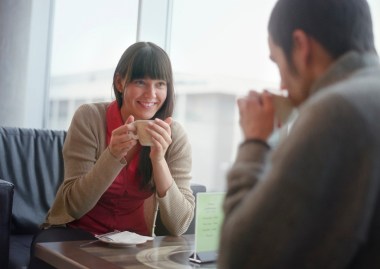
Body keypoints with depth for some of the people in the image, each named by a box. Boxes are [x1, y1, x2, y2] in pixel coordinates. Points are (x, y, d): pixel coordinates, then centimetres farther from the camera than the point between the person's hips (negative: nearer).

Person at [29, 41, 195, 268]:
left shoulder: (174, 136, -11)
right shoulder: (90, 118, -14)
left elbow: (179, 226, -17)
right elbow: (74, 205, -16)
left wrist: (158, 159, -30)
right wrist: (113, 154, -31)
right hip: (75, 233, -1)